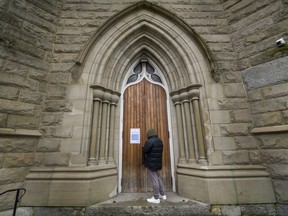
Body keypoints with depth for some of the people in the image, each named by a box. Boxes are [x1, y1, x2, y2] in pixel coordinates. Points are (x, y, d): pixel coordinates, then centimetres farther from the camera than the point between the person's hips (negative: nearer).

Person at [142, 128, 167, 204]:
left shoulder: (150, 141, -19)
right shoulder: (160, 141, 7)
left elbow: (144, 151, -19)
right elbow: (160, 151, 12)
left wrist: (143, 146, 0)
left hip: (151, 164, -8)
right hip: (158, 163, 9)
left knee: (154, 180, 2)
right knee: (158, 178, 21)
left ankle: (156, 198, 13)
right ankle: (163, 195, 32)